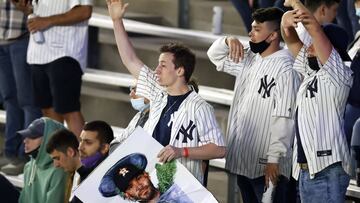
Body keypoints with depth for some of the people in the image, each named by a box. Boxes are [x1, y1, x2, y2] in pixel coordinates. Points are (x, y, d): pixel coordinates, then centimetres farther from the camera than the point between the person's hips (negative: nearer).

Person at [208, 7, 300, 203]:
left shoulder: (286, 69, -16)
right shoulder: (249, 59, 11)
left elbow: (284, 118, -20)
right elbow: (215, 55, 24)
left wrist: (274, 159, -22)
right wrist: (227, 41, 1)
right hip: (243, 162, 9)